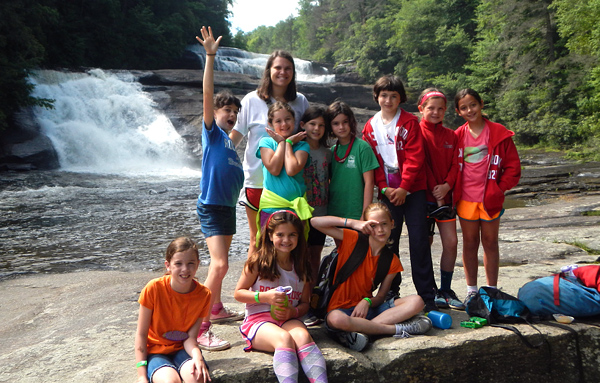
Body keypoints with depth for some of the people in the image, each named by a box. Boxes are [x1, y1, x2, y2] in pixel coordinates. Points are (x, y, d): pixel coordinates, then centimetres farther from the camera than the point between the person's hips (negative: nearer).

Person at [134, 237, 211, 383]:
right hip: (155, 350, -2)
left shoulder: (204, 294, -10)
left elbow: (191, 336, -10)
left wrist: (197, 356, -32)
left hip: (182, 349, 2)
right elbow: (141, 333, -11)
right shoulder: (154, 289, -17)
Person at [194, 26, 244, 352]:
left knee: (220, 262, 19)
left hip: (228, 206, 8)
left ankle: (216, 309, 36)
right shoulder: (211, 132, -5)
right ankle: (200, 329, -16)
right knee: (219, 264, -18)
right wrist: (210, 56, -22)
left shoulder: (233, 138, 15)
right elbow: (207, 93, -16)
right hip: (211, 205, -8)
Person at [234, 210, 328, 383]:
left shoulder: (301, 266, 12)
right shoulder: (259, 261, 0)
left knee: (303, 336, -32)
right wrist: (264, 297, -14)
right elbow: (238, 293, 3)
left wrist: (293, 312, -9)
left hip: (288, 319, 3)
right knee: (284, 338, -36)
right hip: (258, 319, -3)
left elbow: (305, 303, 15)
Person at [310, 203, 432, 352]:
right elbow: (315, 222, -15)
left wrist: (367, 302, -18)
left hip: (367, 308, 4)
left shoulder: (392, 261, 5)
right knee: (336, 319, -42)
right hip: (342, 309, -4)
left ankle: (361, 330, -28)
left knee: (417, 301, -15)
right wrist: (353, 223, -17)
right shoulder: (353, 241, -5)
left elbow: (380, 297, 5)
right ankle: (398, 329, -25)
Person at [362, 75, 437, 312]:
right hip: (387, 192, 3)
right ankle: (391, 291, 17)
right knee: (388, 241, 5)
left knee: (419, 241, -4)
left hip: (412, 190, -3)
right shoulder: (370, 126, 9)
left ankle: (427, 295, 3)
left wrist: (403, 188, -14)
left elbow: (415, 157, -7)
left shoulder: (410, 122, 0)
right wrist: (384, 188, -6)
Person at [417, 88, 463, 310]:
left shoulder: (451, 136, 11)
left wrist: (447, 185, -12)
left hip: (445, 196, 5)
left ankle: (446, 291, 15)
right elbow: (419, 164, -10)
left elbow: (455, 164, 6)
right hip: (424, 196, -4)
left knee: (451, 242, 0)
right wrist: (433, 190, -12)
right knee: (425, 244, 2)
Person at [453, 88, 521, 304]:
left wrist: (500, 188, -8)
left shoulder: (499, 133, -3)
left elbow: (513, 166, -1)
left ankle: (492, 290, 17)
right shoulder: (458, 136, 2)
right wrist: (453, 191, -1)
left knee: (490, 242, 7)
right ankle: (471, 290, 18)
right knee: (470, 242, 9)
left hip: (490, 198, -1)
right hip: (465, 198, 2)